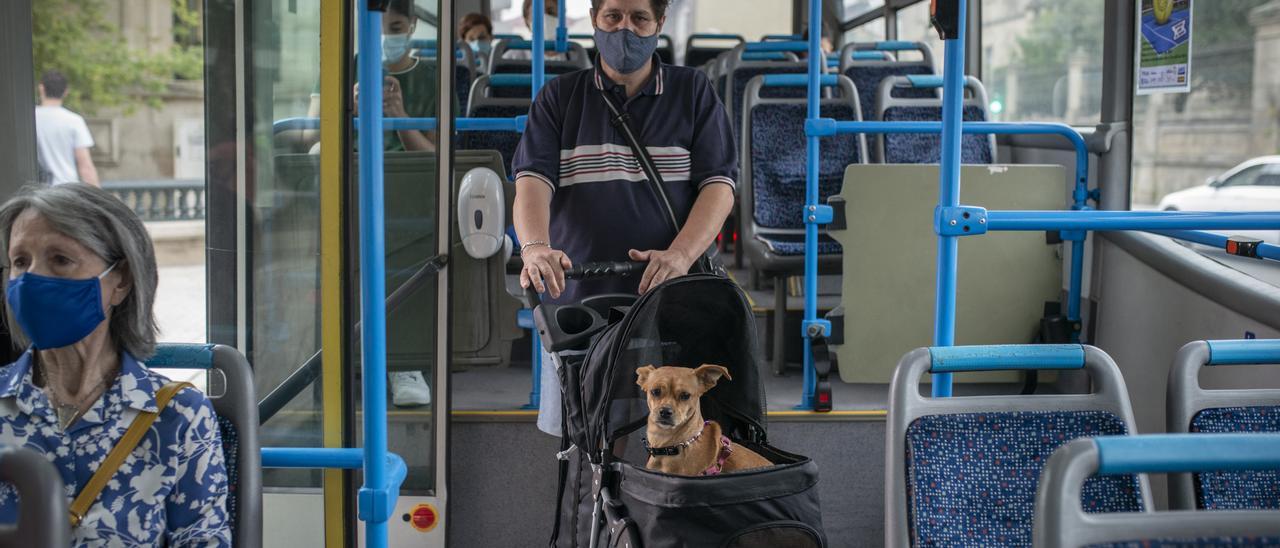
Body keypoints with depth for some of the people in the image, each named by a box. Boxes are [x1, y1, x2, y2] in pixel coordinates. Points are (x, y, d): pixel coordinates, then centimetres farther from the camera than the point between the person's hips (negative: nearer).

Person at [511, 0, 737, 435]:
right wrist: (535, 247, -23)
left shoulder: (694, 92, 11)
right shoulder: (559, 98, 12)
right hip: (577, 297, 1)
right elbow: (532, 179, -2)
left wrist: (680, 255, -17)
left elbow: (719, 183, 1)